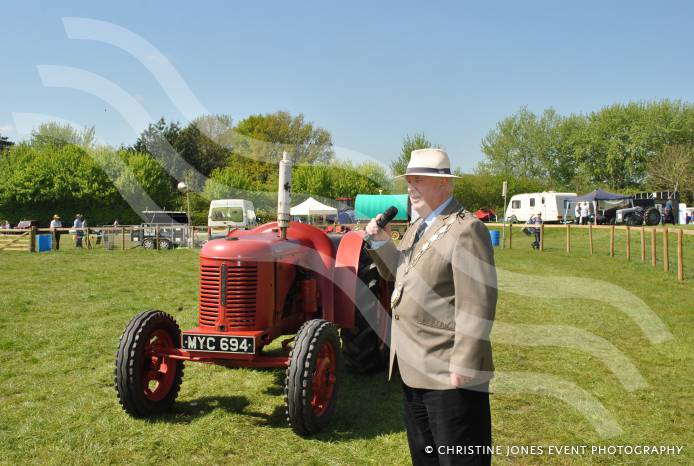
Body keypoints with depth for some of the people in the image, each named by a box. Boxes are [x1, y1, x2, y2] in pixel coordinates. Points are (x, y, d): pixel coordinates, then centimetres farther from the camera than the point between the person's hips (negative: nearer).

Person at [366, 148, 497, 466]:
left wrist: (464, 367, -21)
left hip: (448, 374, -9)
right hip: (413, 368, 9)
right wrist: (381, 242, 4)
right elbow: (397, 273, 22)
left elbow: (477, 303, -20)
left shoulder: (466, 230, -16)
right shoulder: (418, 226, 13)